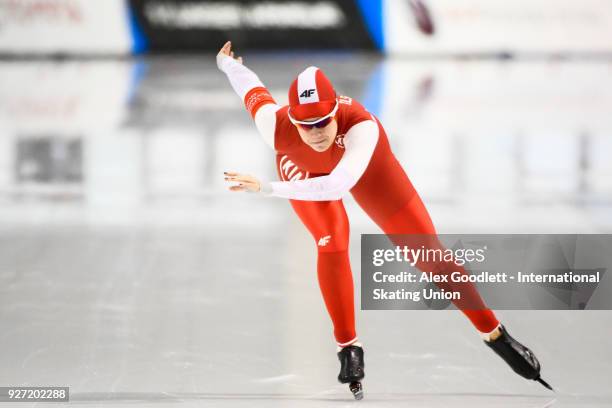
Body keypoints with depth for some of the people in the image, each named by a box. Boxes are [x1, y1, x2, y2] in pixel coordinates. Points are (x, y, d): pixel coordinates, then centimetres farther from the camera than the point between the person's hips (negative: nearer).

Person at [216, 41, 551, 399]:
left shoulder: (361, 126, -48)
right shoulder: (278, 128, -40)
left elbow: (337, 185, -61)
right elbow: (254, 91, -18)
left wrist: (267, 189, -66)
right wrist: (227, 64, 3)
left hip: (363, 163, -1)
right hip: (302, 167, 1)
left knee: (426, 247, -1)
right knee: (331, 243, -20)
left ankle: (494, 333, 9)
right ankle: (348, 348, -1)